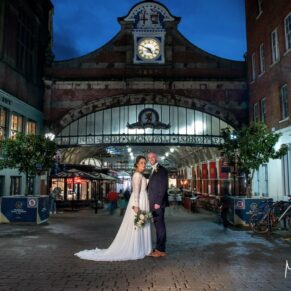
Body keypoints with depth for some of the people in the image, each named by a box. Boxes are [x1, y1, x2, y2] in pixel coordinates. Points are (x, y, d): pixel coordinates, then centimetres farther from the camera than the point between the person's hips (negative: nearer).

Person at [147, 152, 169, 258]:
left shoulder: (162, 170, -9)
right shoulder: (153, 171, 18)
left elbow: (163, 187, -16)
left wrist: (158, 202, -19)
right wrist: (151, 203, 13)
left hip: (158, 203, -9)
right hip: (153, 203, 9)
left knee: (160, 226, -3)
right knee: (157, 226, 12)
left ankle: (161, 250, 3)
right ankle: (159, 248, 20)